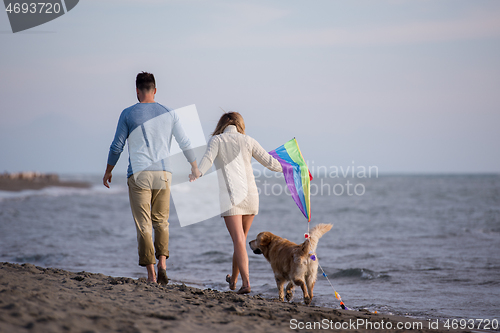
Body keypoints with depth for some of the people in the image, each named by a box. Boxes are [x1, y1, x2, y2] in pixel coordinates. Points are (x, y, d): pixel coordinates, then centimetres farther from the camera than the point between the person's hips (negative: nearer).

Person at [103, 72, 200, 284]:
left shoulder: (128, 114, 0)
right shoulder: (169, 114, 7)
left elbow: (117, 146, 3)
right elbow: (185, 143, 12)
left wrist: (108, 171, 16)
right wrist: (194, 166, 27)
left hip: (138, 175, -2)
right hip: (163, 173, 2)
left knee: (143, 225, -1)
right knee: (161, 221, 15)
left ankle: (151, 274, -5)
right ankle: (162, 263, -4)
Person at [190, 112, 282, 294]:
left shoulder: (216, 140, 4)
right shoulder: (248, 141, 9)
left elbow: (208, 158, -16)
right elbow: (269, 161, 12)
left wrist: (197, 174, -31)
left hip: (230, 195, -3)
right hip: (250, 194, 3)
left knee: (239, 241, -9)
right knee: (241, 238, 17)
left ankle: (246, 282, -22)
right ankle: (233, 280, 32)